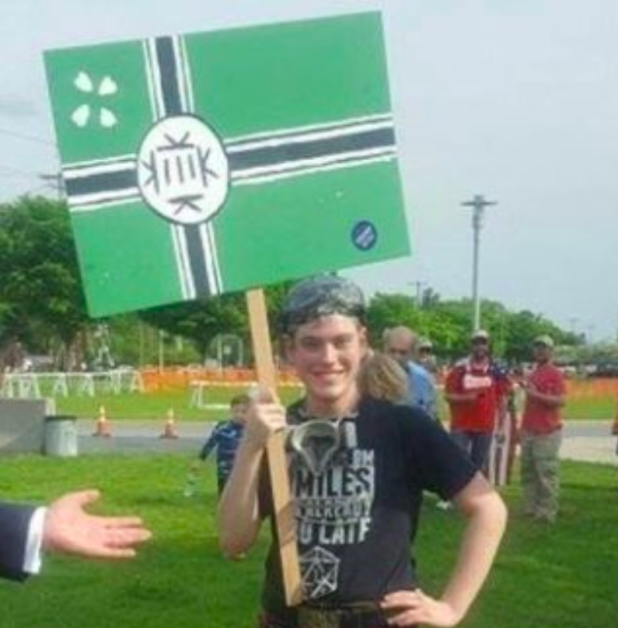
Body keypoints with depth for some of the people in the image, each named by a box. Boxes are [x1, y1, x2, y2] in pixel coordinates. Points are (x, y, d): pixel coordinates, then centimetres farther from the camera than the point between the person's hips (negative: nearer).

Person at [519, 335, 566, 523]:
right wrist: (522, 428, 19)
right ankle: (530, 508, 15)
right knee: (528, 471, 9)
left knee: (547, 473, -8)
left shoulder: (555, 374, -6)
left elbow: (560, 401, -17)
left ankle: (547, 512, -6)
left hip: (547, 432, -8)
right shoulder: (532, 375, 17)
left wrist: (537, 394, -25)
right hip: (529, 432, 8)